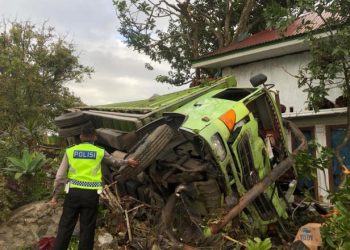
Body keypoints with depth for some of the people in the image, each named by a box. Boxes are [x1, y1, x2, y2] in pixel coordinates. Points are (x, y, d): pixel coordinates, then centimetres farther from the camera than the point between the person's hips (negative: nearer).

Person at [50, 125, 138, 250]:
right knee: (87, 229, 8)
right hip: (91, 194, -1)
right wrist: (127, 161, 42)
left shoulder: (70, 151, 4)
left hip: (73, 193, 1)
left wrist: (55, 195, 9)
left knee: (65, 227, 9)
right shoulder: (100, 152, 3)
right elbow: (115, 162, 22)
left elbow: (60, 176, 2)